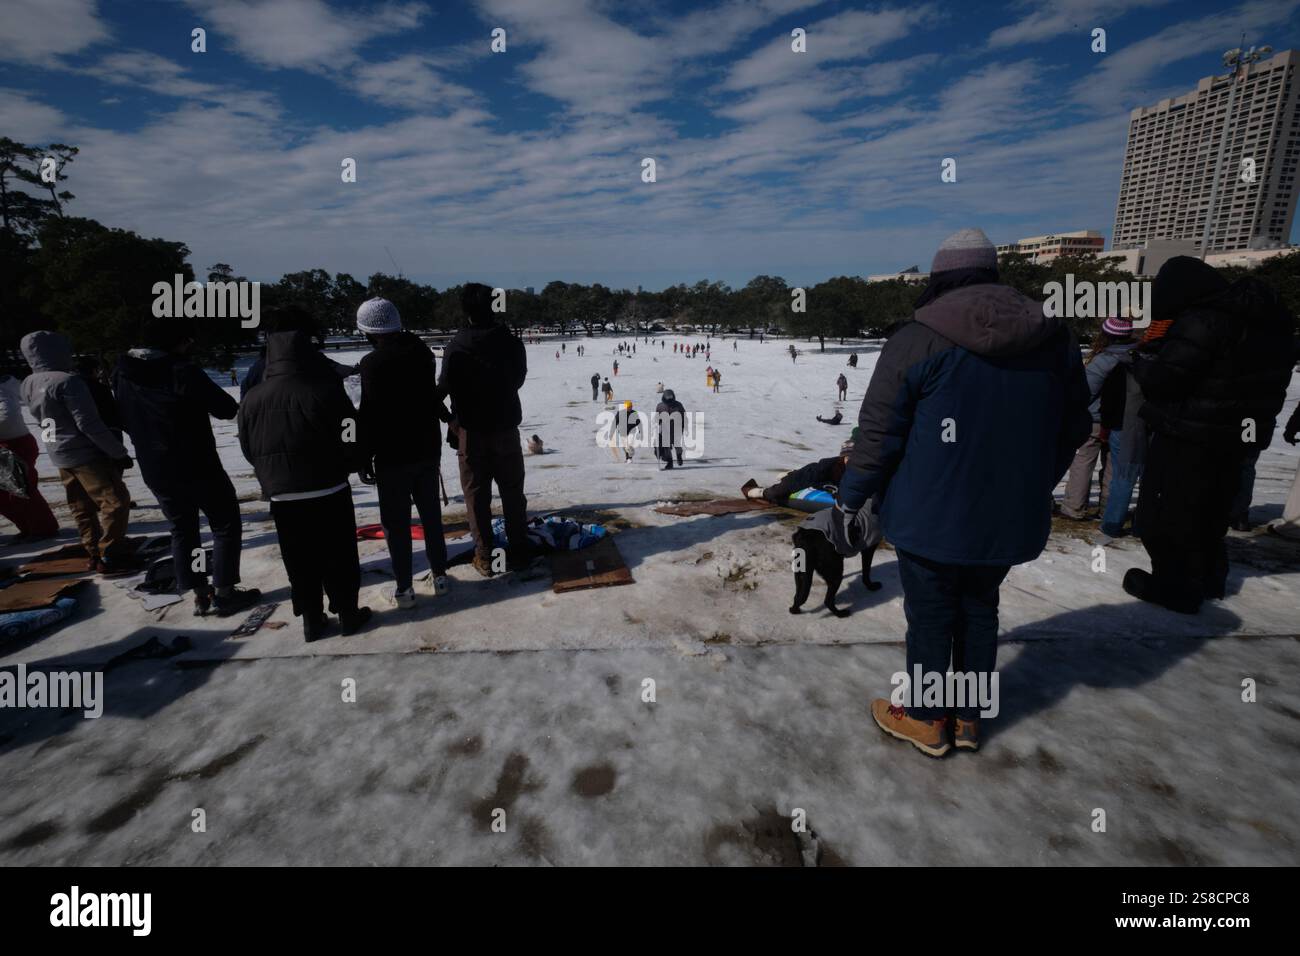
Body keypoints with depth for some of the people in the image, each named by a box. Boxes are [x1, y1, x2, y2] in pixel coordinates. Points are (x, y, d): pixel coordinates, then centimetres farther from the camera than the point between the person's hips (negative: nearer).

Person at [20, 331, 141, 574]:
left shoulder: (29, 384, 5)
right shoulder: (67, 381, -21)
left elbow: (45, 418, 13)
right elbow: (89, 424, -22)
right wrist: (119, 452, -15)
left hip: (59, 454, 9)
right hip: (85, 453, -9)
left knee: (82, 508, 15)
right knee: (115, 501, -3)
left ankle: (94, 553, 22)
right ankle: (110, 557, -1)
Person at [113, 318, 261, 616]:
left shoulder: (122, 374, 3)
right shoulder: (181, 371, -21)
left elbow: (126, 421, 13)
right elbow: (227, 409, -17)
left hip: (155, 471, 7)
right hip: (197, 467, -7)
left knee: (182, 531, 17)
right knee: (226, 525, 7)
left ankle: (200, 594, 20)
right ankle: (224, 594, 9)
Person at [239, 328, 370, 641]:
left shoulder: (251, 399, -1)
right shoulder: (325, 391, -15)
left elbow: (250, 451, 8)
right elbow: (352, 441, -10)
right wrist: (344, 468, 10)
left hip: (282, 497, 4)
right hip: (329, 492, -3)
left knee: (300, 563, 14)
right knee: (339, 558, 10)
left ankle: (311, 620, 24)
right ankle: (348, 614, 20)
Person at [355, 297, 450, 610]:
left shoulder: (373, 362, -16)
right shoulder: (423, 352, 4)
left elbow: (369, 414, -16)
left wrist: (364, 458, -9)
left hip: (392, 456, -6)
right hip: (427, 449, 6)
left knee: (396, 523, 4)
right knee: (431, 514, 15)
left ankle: (404, 588, 9)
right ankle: (439, 575, 23)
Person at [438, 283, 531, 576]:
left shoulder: (458, 345, -13)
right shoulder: (511, 341, -3)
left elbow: (445, 388, -10)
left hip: (472, 430, -2)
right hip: (506, 427, 3)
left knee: (477, 496, 6)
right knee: (512, 491, 13)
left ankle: (485, 557, 10)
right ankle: (518, 551, 19)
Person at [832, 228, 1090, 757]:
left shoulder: (916, 341, -13)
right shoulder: (1055, 337, 3)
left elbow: (879, 434, -14)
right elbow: (1071, 429, 12)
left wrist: (849, 501, -5)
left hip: (930, 516, -5)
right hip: (1010, 518, 5)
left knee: (930, 615, 11)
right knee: (979, 610, 20)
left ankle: (926, 719, 27)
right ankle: (967, 716, 33)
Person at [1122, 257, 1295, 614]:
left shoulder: (1202, 320, -21)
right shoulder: (1263, 319, 10)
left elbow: (1162, 380, -23)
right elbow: (1267, 380, 20)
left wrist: (1141, 361, -5)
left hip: (1189, 438, -9)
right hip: (1235, 435, 10)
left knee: (1165, 515, 1)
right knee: (1210, 512, 22)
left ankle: (1176, 587, 7)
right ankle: (1209, 578, 34)